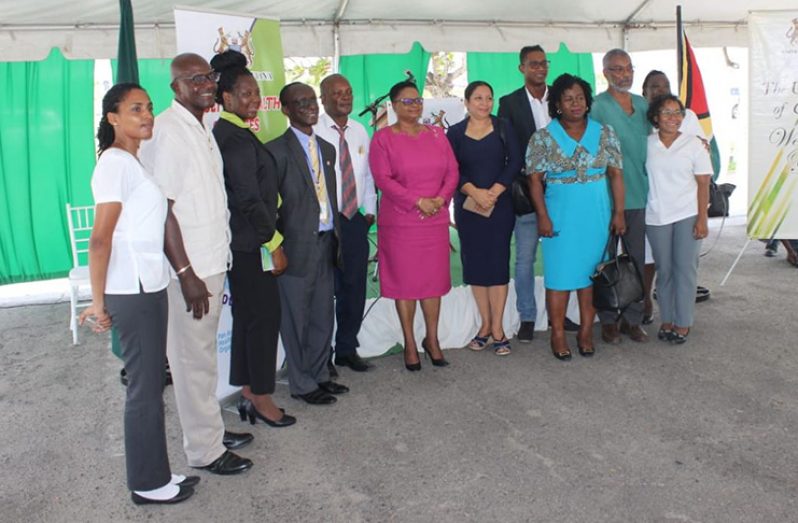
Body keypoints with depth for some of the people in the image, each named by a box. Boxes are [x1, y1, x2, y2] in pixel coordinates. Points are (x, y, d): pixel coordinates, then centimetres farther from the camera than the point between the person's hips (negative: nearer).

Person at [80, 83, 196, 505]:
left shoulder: (133, 162, 14)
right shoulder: (115, 164, -13)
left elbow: (146, 227, 9)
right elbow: (100, 239, -18)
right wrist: (98, 302, -15)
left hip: (149, 287, 9)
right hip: (132, 292, -8)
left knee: (150, 382, 13)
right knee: (145, 387, 1)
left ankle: (155, 473, 25)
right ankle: (147, 484, 16)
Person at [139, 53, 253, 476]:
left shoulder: (202, 130, 14)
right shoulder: (166, 132, -14)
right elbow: (161, 209, -19)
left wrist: (217, 263, 14)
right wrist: (186, 273, -21)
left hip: (212, 262, 9)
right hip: (189, 268, -9)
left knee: (205, 352, 18)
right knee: (193, 358, 2)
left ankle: (211, 429, 32)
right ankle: (204, 450, 14)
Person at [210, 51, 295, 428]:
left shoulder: (227, 132, 13)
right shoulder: (237, 138, -16)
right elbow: (249, 198, -20)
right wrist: (274, 244, -15)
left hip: (241, 241, 10)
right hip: (250, 243, -10)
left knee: (247, 316, 15)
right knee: (264, 316, -1)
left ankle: (248, 392, 26)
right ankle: (261, 399, 11)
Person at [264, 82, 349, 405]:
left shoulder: (326, 148, 15)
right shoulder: (277, 150, -8)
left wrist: (337, 236, 13)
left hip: (325, 242, 7)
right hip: (297, 245, -7)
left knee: (323, 315, 15)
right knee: (297, 317, 4)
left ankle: (319, 375, 30)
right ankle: (302, 384, 18)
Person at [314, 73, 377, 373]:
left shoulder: (360, 132, 11)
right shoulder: (314, 132, -8)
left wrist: (370, 210, 11)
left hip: (356, 220, 5)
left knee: (355, 288, 10)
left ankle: (347, 349, 26)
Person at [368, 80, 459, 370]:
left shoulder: (436, 134, 11)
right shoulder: (383, 137, -1)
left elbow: (452, 171, 8)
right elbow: (383, 179, -10)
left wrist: (440, 199, -10)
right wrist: (418, 202, -16)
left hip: (436, 220, 4)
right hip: (399, 222, -3)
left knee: (435, 279, 7)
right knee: (404, 281, 3)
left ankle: (432, 339, 21)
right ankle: (410, 344, 15)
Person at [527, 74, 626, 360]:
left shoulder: (604, 133, 5)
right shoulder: (543, 138, -1)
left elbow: (616, 174, 4)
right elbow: (535, 179, -3)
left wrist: (618, 212, -1)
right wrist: (543, 216, -10)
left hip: (597, 215, 2)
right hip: (560, 216, -2)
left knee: (592, 272, 6)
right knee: (559, 273, 0)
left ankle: (586, 332, 17)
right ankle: (558, 334, 10)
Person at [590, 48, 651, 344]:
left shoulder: (643, 104, 12)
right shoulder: (597, 106, -8)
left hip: (640, 195, 6)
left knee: (637, 259, 10)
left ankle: (632, 319, 21)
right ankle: (608, 321, 15)